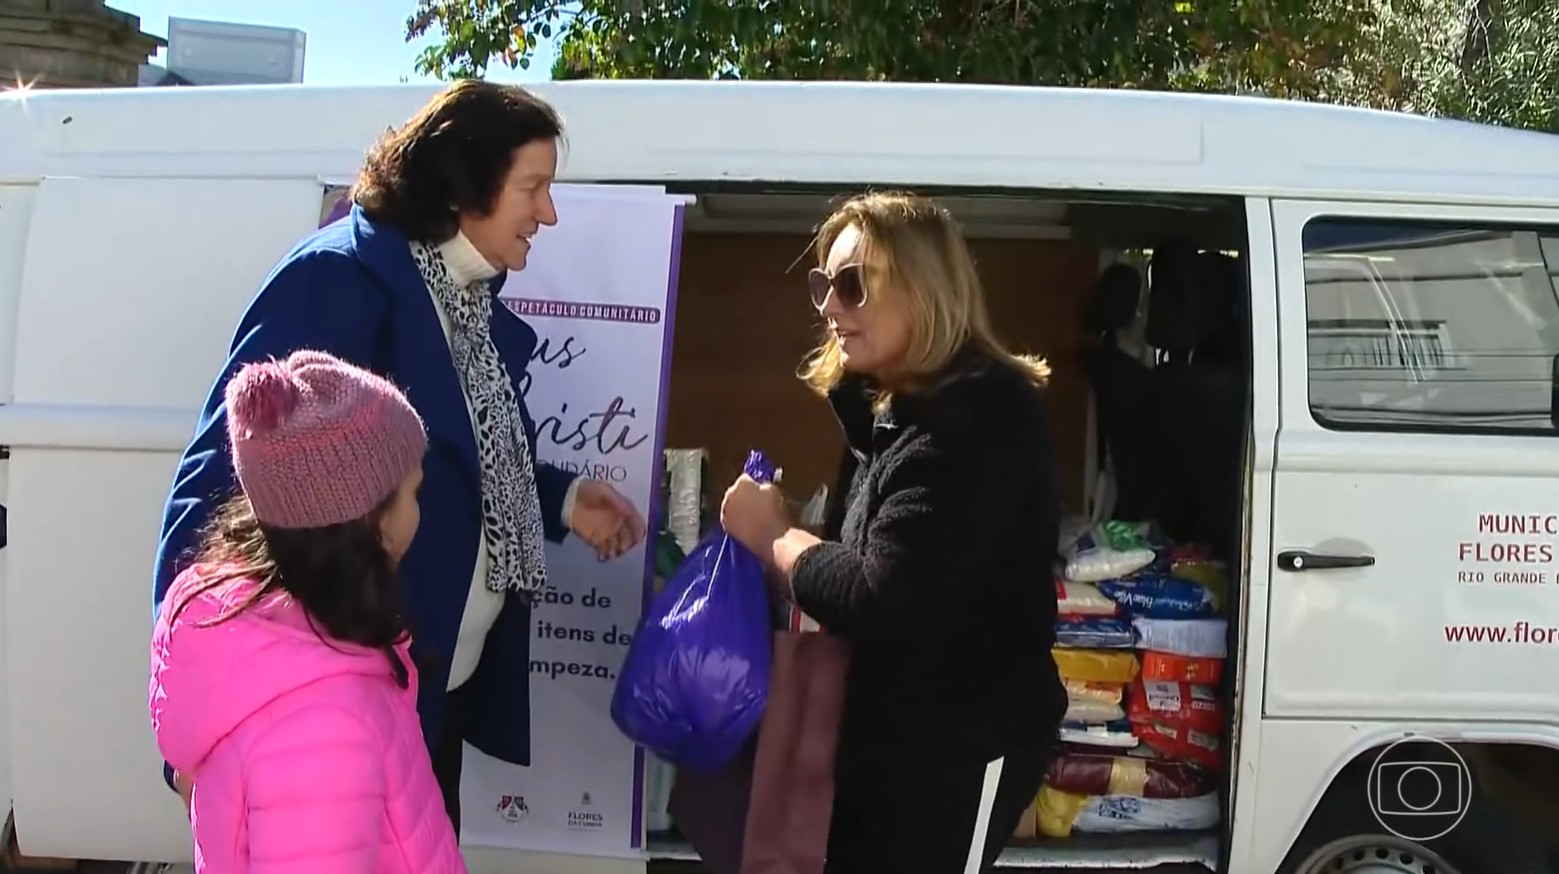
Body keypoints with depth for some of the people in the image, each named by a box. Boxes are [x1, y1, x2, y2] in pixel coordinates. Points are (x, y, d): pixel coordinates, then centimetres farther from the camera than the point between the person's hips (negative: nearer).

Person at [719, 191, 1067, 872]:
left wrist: (771, 535, -15)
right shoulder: (893, 406, 7)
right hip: (885, 729, 9)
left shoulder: (979, 421, -24)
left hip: (958, 748, -9)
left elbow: (883, 603, -29)